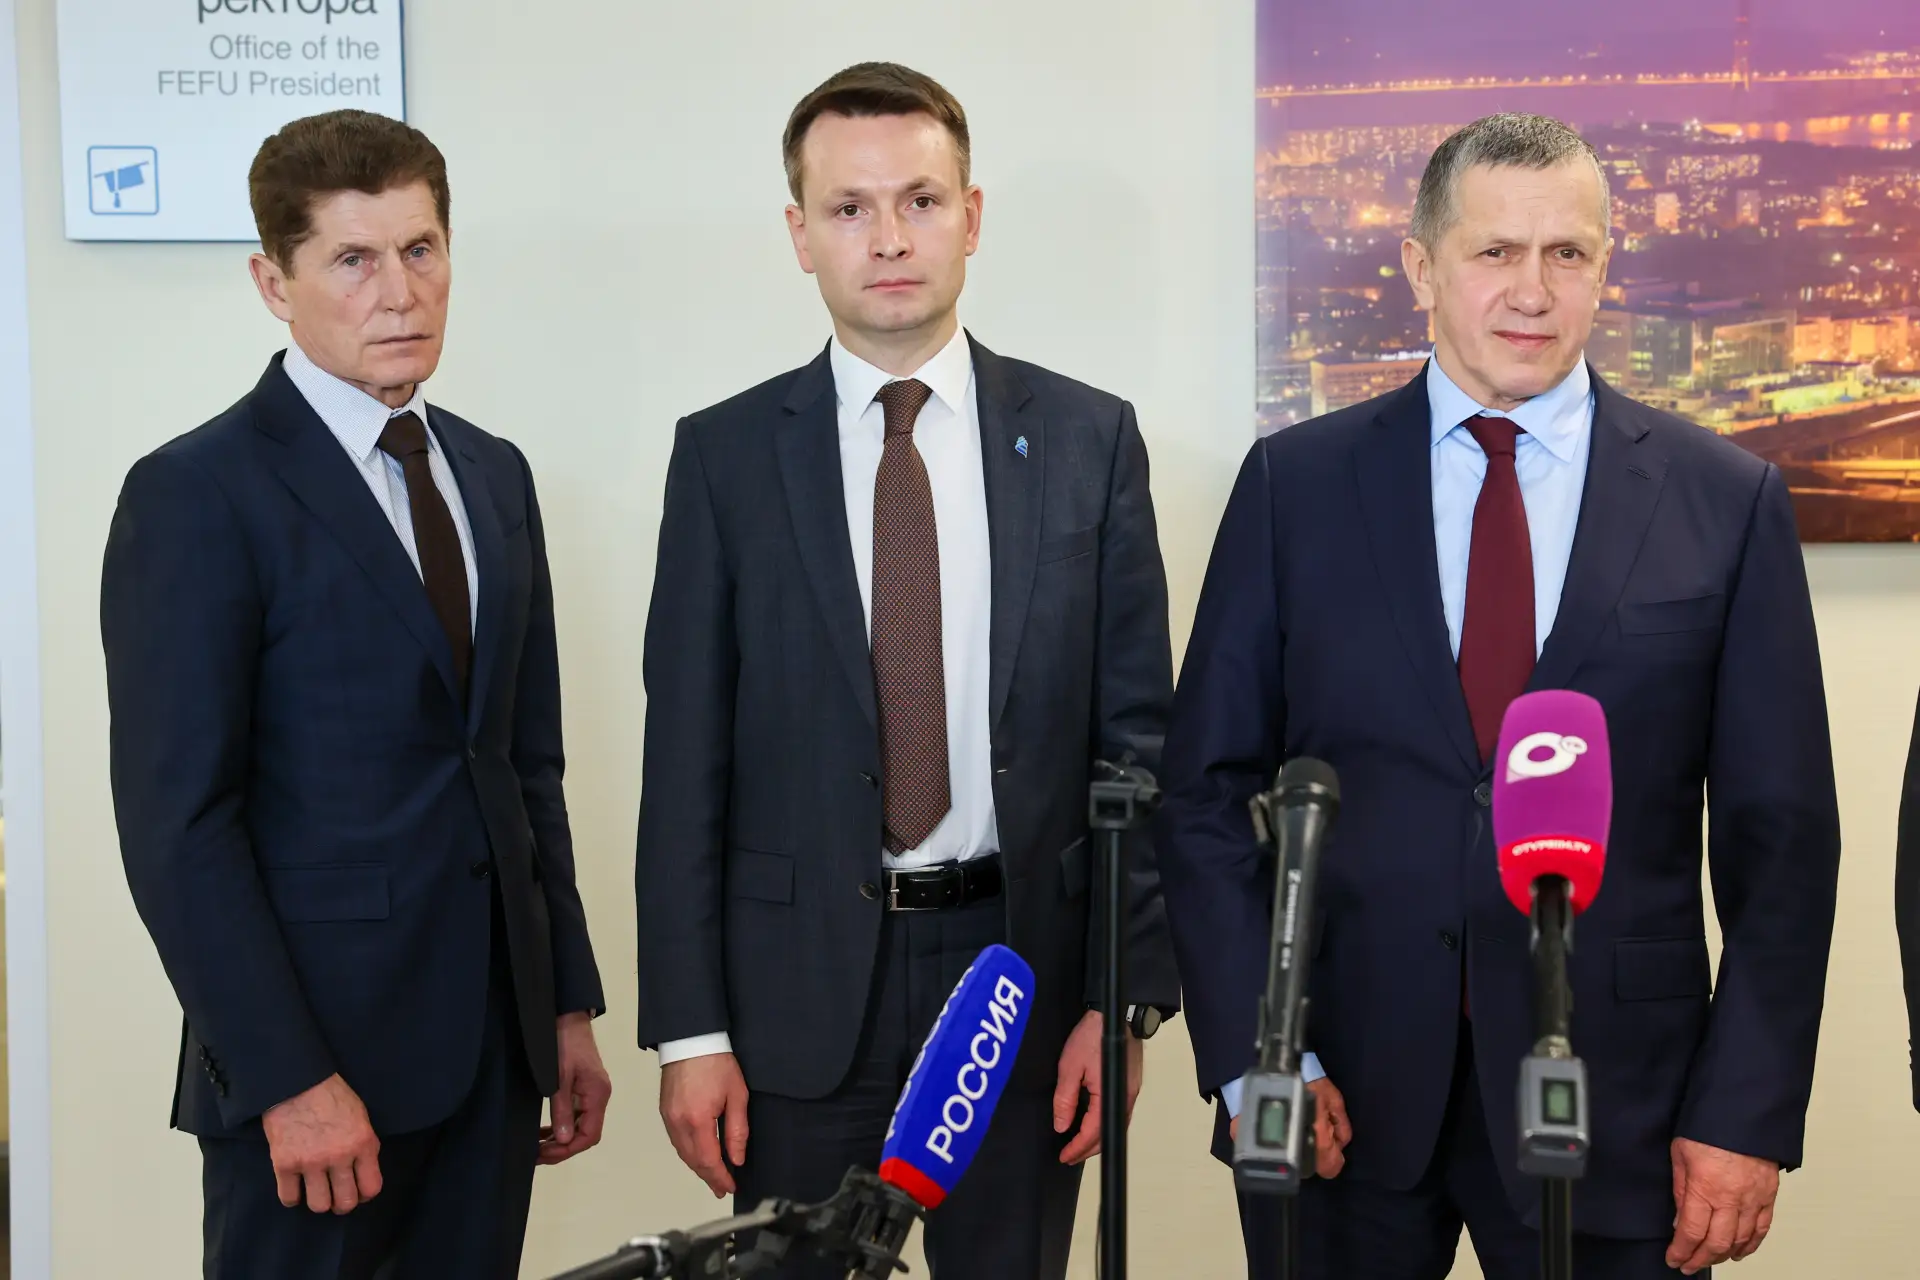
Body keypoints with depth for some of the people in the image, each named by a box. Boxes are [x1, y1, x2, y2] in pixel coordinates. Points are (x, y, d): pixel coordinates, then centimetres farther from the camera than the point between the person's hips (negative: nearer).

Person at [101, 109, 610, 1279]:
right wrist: (289, 1077, -17)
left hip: (495, 1040, 6)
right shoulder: (198, 495, -10)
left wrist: (571, 1003, 12)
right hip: (312, 1053, -6)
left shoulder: (494, 477, 11)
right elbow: (177, 823, -14)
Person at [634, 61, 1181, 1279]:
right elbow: (686, 758, -1)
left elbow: (1140, 736, 2)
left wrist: (1130, 991, -4)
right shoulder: (725, 454, -1)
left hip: (1021, 963, 1)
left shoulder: (1088, 438, 0)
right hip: (799, 983, 0)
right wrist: (689, 1029, -4)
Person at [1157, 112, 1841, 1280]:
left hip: (1615, 1104, 0)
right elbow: (1210, 790, 2)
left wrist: (1748, 1113, -5)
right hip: (1338, 1096, 1)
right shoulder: (1295, 484, 1)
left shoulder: (1729, 502, 0)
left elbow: (1782, 833, 1)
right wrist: (1251, 1055, -7)